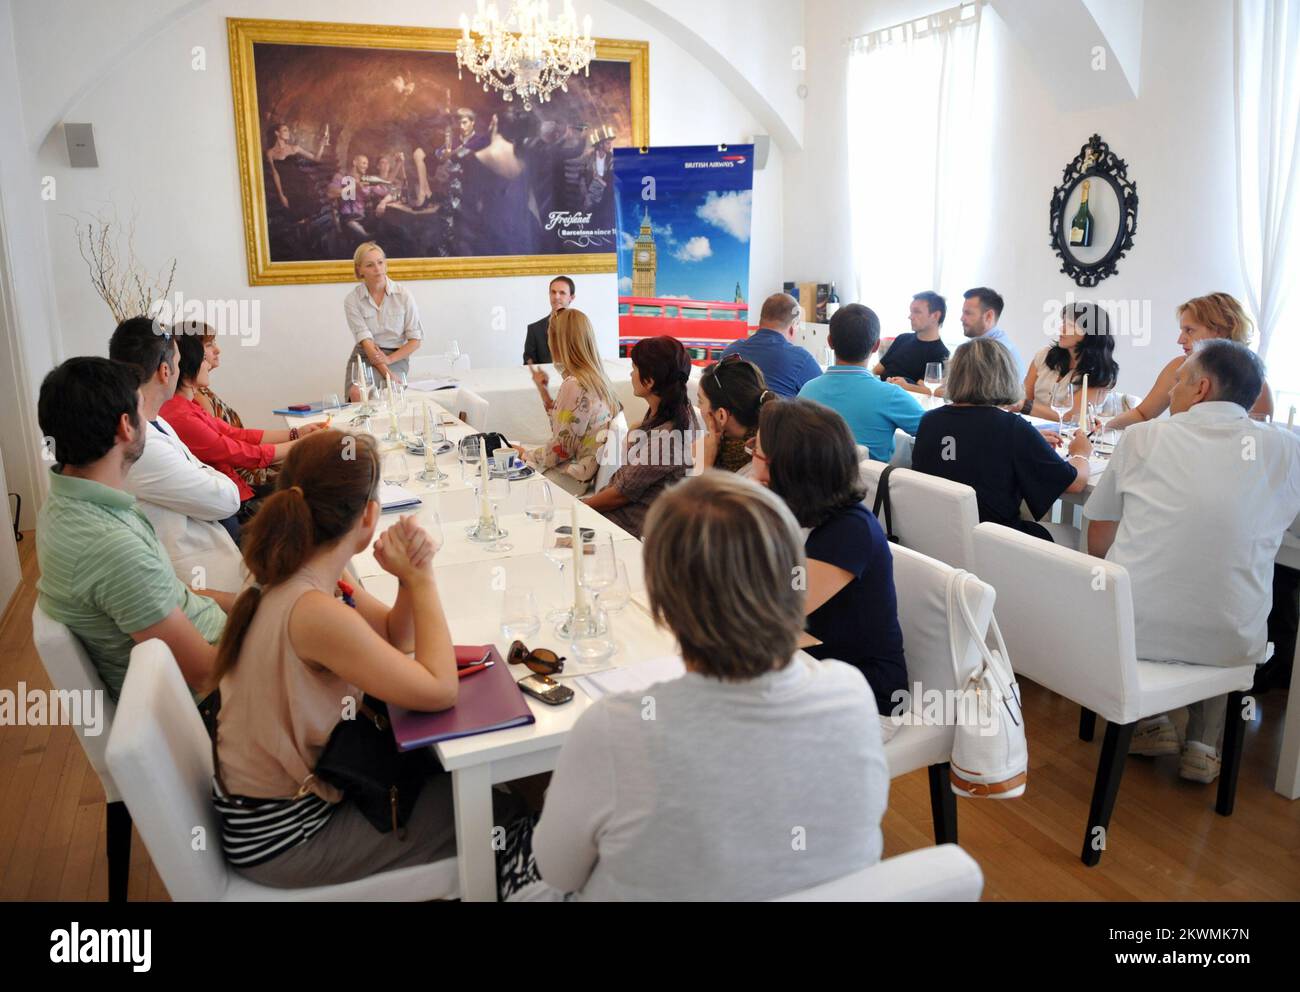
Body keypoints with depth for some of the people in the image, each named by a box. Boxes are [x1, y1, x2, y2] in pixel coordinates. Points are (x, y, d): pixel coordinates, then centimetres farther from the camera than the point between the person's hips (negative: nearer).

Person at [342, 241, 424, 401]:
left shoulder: (403, 295, -2)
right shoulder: (352, 300, -2)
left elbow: (416, 340, -1)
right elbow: (366, 342, -11)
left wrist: (388, 359, -14)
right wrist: (388, 374, -23)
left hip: (396, 356, -1)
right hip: (363, 356, 1)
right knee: (356, 392, -30)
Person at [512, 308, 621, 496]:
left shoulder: (574, 385, -21)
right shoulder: (596, 377, 6)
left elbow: (561, 449, -17)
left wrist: (525, 454, -1)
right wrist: (543, 390, 13)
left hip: (573, 478, -9)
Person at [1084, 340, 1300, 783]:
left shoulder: (1141, 438, -2)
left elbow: (1098, 544, 5)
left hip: (1132, 631, -1)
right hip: (1228, 647, 1)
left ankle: (1149, 721, 26)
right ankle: (1203, 746, 27)